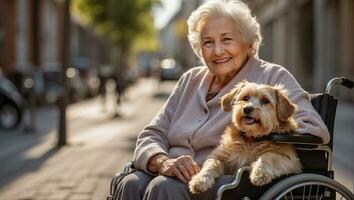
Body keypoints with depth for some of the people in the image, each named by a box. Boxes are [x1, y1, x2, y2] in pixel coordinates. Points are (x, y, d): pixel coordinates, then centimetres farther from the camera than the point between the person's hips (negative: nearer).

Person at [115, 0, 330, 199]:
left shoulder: (272, 77, 6)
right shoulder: (190, 81, 21)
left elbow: (315, 130, -8)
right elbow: (153, 134, 14)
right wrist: (164, 162, -10)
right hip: (176, 177, 5)